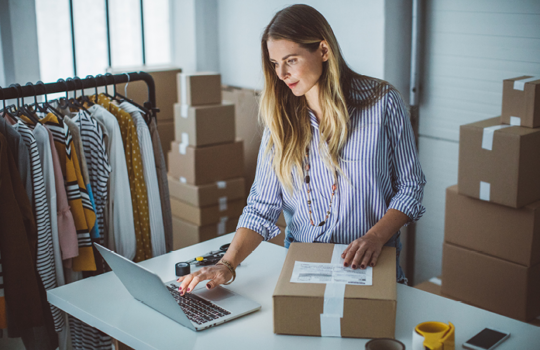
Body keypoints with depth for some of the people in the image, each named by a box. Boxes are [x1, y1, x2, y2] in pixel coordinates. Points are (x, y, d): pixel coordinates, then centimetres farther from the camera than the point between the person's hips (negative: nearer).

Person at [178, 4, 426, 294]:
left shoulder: (382, 103, -4)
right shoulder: (281, 118, 4)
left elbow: (410, 186, 2)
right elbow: (262, 205, 1)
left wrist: (375, 237, -14)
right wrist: (227, 265, -14)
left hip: (371, 267, -2)